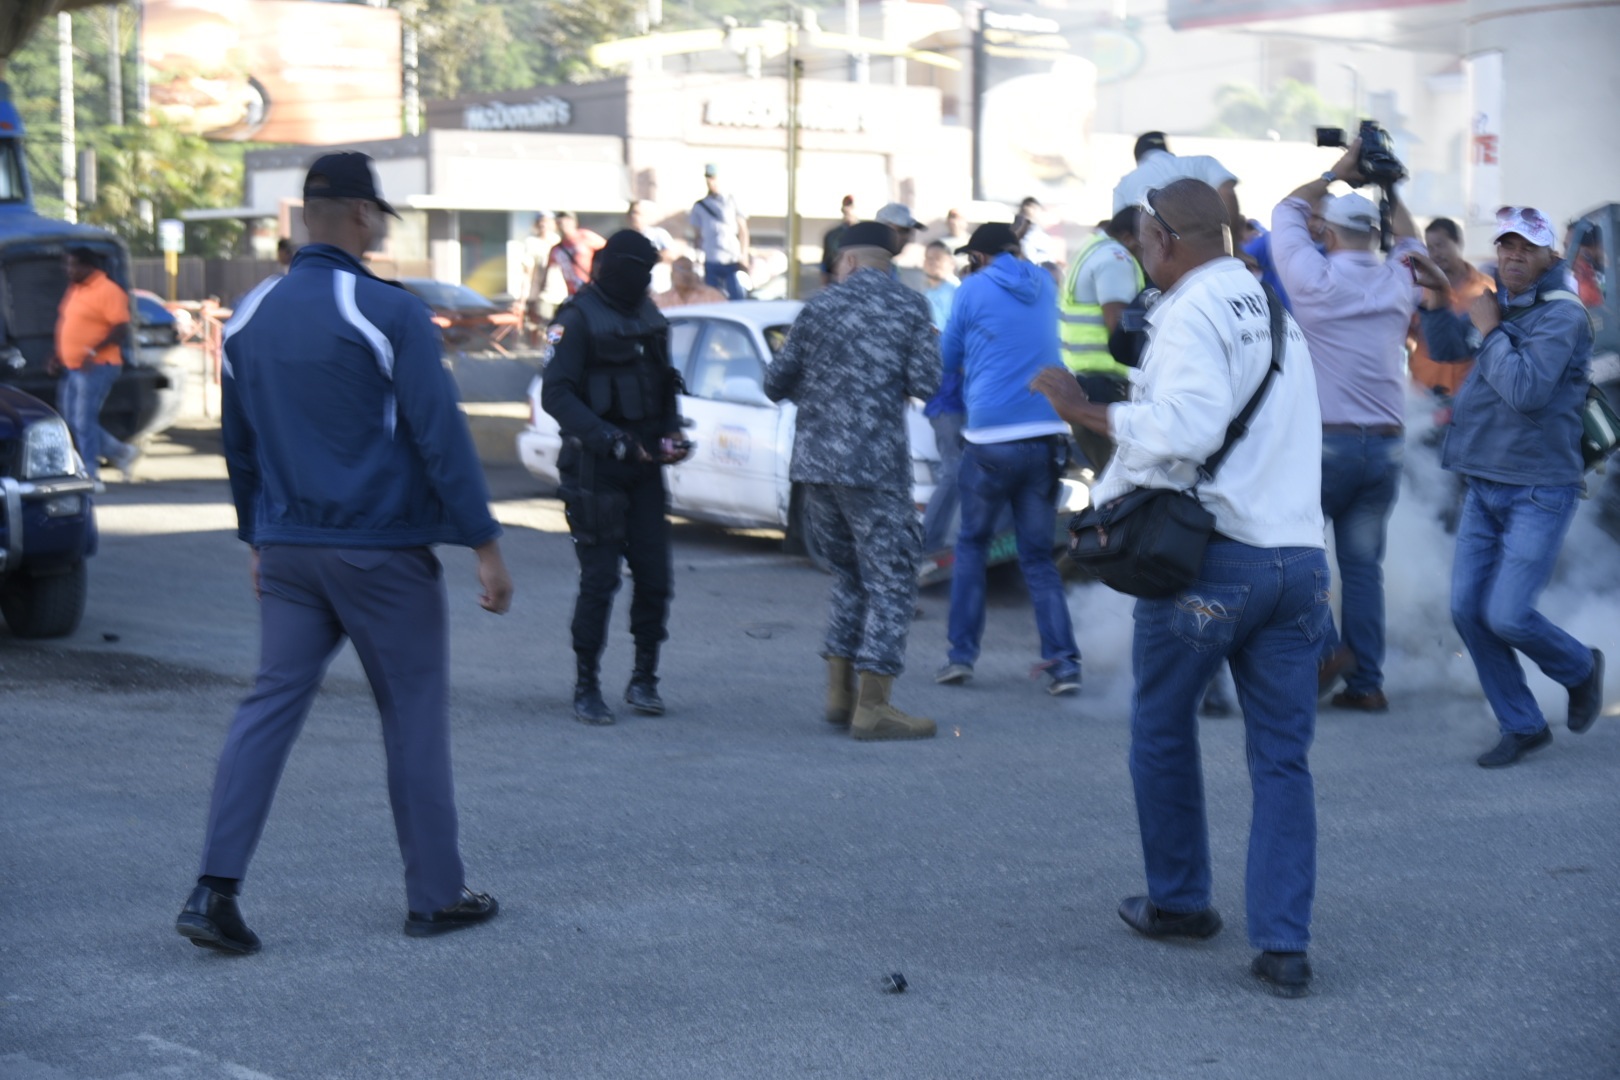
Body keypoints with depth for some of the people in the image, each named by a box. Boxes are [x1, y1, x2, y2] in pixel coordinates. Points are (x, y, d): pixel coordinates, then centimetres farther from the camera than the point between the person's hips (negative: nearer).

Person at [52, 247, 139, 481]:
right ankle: (121, 453, 22)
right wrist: (59, 355, 14)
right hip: (71, 368, 9)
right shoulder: (75, 289, 15)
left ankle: (90, 475, 1)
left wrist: (93, 351, -27)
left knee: (84, 421, -8)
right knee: (72, 420, 10)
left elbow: (121, 330, -19)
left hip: (95, 368, -9)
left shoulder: (108, 291, -12)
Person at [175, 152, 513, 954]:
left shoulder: (250, 316, 8)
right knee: (414, 717, 6)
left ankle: (215, 889, -6)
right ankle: (435, 895, 14)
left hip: (288, 552, 5)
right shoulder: (386, 313, -12)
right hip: (382, 554, -5)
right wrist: (484, 543, -9)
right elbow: (440, 435, -13)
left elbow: (237, 441, 15)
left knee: (269, 707, 5)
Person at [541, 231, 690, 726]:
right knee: (599, 579, -6)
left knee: (655, 576, 3)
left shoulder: (649, 317, 13)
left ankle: (644, 680, 17)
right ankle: (586, 689, 5)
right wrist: (609, 439, -23)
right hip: (595, 471, -6)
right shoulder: (578, 318, -9)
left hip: (645, 467, 6)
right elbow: (556, 394, -16)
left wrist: (671, 431, 5)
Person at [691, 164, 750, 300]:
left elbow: (743, 231, 9)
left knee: (739, 299, -11)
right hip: (711, 262, 1)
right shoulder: (699, 206, 12)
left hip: (733, 260, -1)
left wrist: (744, 255, -1)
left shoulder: (732, 201, 9)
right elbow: (698, 236, 14)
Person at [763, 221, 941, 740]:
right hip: (874, 464, -5)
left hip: (814, 463, 5)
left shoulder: (819, 308, 7)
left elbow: (777, 384, 12)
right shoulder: (909, 307, -1)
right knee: (889, 581, 1)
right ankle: (872, 707, -4)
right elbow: (924, 384, -8)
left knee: (849, 574, 19)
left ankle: (839, 693, 18)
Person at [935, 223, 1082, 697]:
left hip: (991, 439, -4)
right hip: (1048, 436, 4)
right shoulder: (1043, 285, 14)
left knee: (971, 544, 14)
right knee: (1038, 555, 9)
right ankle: (1063, 661, -2)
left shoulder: (973, 290, 0)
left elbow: (948, 363, 10)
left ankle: (961, 654, 9)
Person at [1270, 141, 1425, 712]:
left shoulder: (1316, 279, -6)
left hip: (1326, 441, -4)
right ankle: (1366, 683, 8)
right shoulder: (1399, 283, 5)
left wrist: (1336, 172, 21)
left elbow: (1287, 211, 11)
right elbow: (1411, 242, 30)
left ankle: (1326, 648, -5)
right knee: (1363, 564, 9)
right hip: (1387, 444, 5)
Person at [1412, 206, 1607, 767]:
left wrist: (1489, 330, -15)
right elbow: (1445, 349, 24)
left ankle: (1581, 669, 21)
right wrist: (1437, 295, 8)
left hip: (1539, 489, -8)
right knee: (1466, 608, 2)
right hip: (1484, 485, 8)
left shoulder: (1561, 313, -14)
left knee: (1507, 615, -11)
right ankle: (1522, 726, 16)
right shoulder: (1502, 302, 11)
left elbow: (1527, 391, -25)